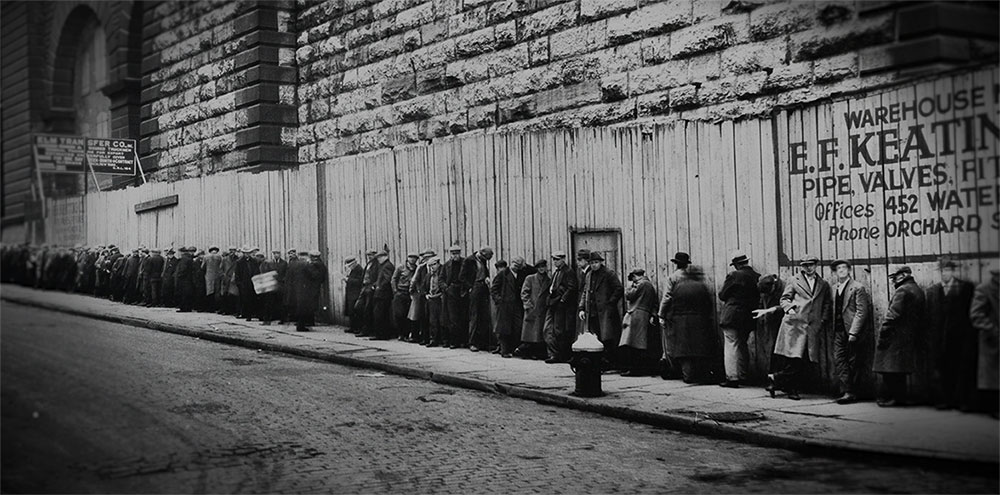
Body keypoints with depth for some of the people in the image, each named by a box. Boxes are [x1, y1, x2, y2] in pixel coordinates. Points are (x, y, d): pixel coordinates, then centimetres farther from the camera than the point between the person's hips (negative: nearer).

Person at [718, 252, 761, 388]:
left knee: (731, 346, -3)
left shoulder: (734, 276, -12)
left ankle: (732, 377, -6)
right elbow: (758, 297, 11)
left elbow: (722, 295, -5)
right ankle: (742, 376, 22)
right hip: (748, 318, 6)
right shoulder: (758, 277, 4)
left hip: (732, 317, -6)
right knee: (742, 347, 17)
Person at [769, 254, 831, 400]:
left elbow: (827, 303, 22)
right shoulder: (794, 280, 10)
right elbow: (785, 298, 8)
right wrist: (789, 308, -12)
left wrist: (823, 320, 10)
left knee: (804, 360, -2)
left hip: (812, 326, 3)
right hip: (795, 322, -3)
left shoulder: (823, 284, 18)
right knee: (794, 356, -13)